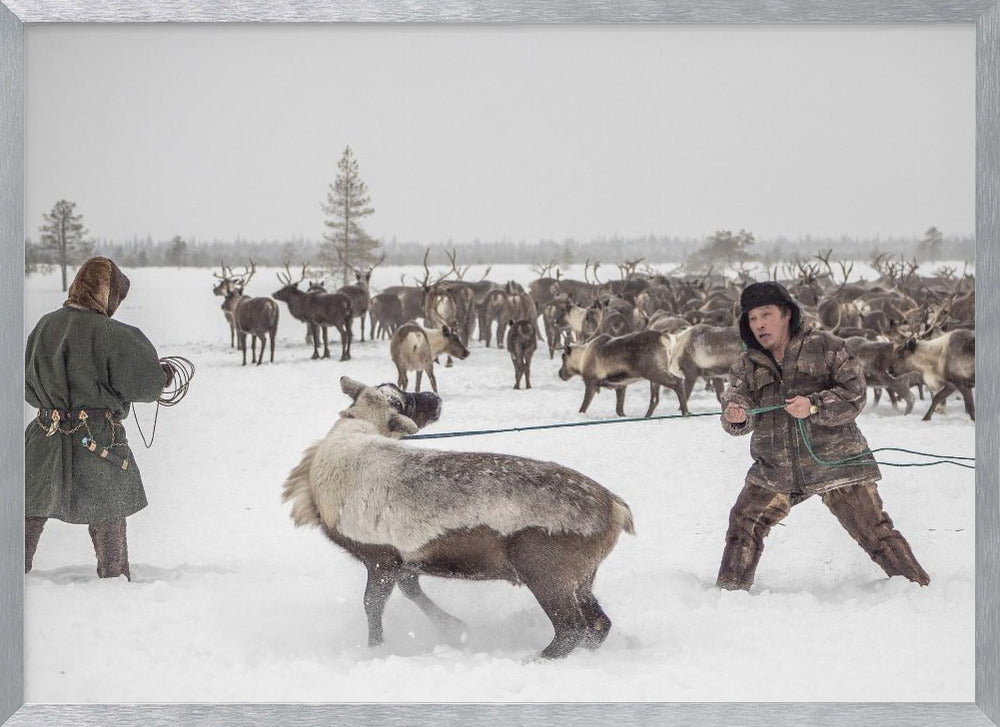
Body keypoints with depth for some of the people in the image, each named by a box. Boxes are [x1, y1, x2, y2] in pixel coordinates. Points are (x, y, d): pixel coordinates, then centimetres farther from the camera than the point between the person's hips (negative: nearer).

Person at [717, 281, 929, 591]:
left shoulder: (825, 347, -3)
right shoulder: (747, 364, 9)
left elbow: (854, 395, -10)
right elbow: (737, 400, -5)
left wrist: (814, 406, -26)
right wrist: (736, 417, -30)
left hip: (835, 461, -4)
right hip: (775, 471, 4)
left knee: (874, 531, -4)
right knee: (743, 525, -1)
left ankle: (919, 588, 7)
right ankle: (728, 592, 15)